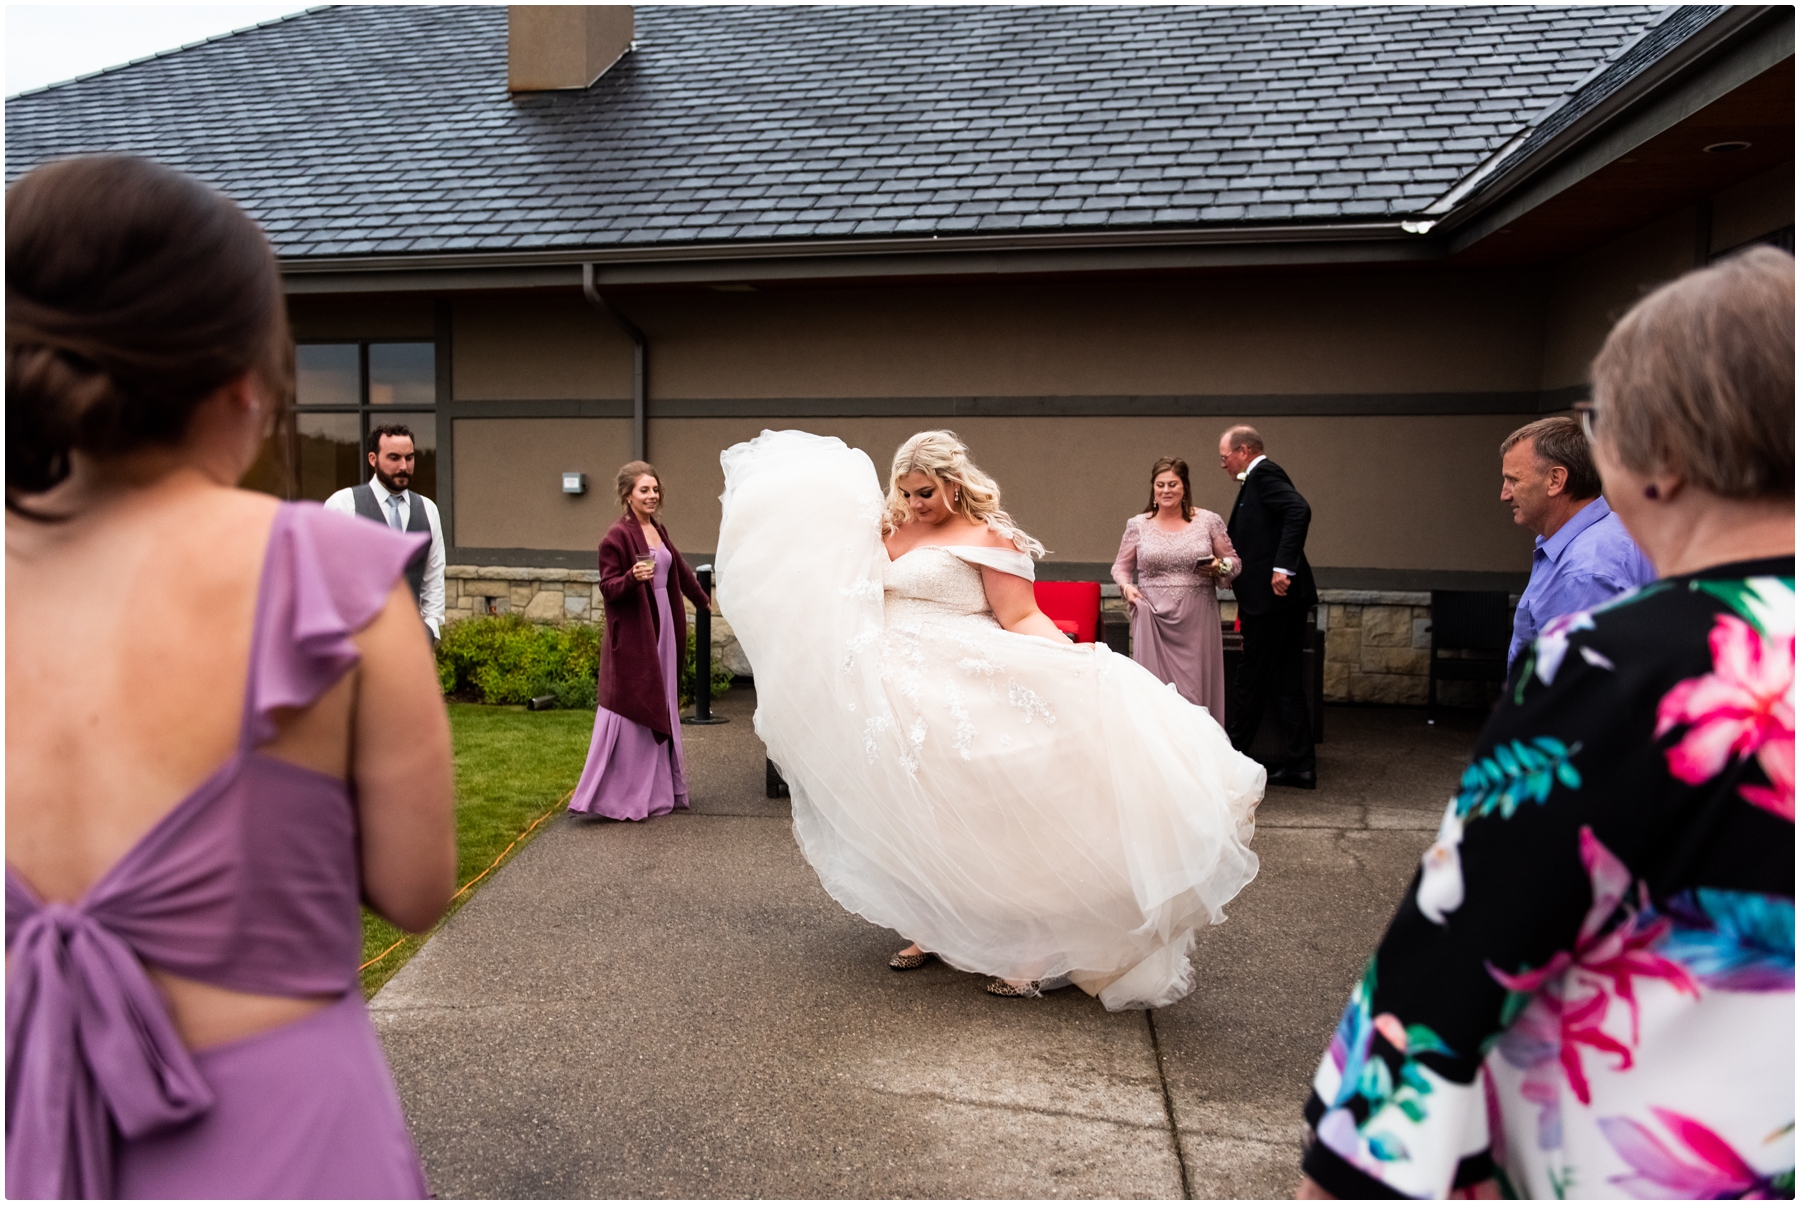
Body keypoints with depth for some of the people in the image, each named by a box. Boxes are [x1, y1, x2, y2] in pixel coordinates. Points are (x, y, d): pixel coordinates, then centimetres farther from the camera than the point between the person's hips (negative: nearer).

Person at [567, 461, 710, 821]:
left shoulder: (658, 530, 12)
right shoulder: (617, 536, -11)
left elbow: (679, 569, 26)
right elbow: (607, 588, -12)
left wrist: (703, 600, 38)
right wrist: (633, 577, -31)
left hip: (661, 628, 8)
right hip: (632, 633, -8)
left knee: (660, 708, 12)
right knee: (630, 713, -6)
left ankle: (657, 790, 22)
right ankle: (617, 798, 2)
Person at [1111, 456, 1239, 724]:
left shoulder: (1209, 521, 3)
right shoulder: (1137, 525, 5)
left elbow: (1234, 561, 11)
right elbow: (1121, 566, 15)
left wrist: (1219, 567, -11)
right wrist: (1126, 586, -4)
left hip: (1197, 619, 0)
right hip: (1154, 617, 0)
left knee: (1196, 686, 2)